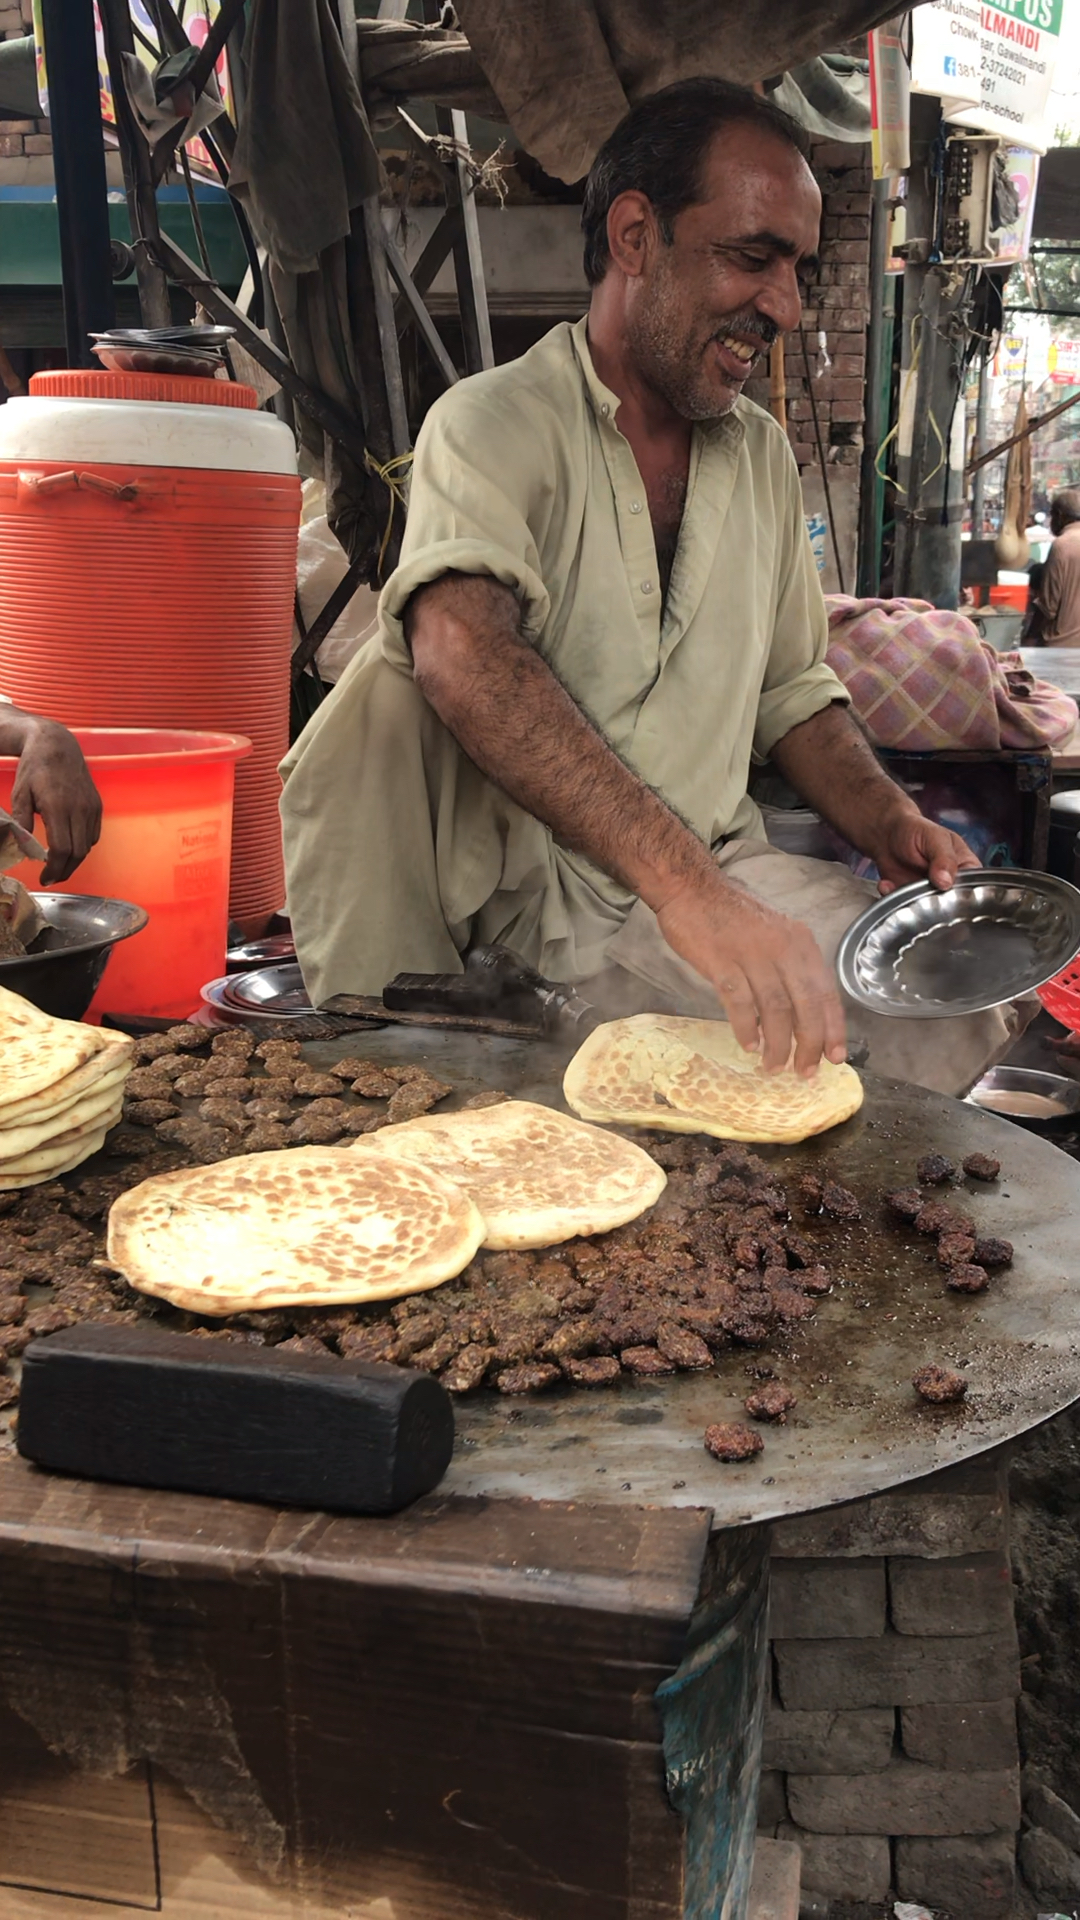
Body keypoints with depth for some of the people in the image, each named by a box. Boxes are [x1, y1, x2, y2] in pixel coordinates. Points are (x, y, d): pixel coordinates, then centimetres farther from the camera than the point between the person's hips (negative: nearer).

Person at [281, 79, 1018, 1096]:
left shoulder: (762, 453, 15)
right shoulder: (493, 422, -8)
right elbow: (461, 650, -30)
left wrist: (888, 822, -1)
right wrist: (683, 888, -44)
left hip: (726, 875, 5)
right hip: (541, 892, -5)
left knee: (960, 1004, -18)